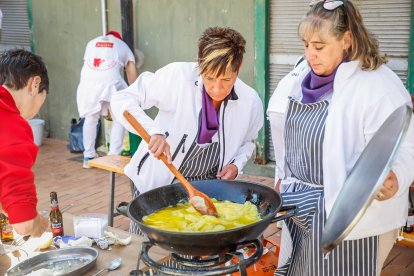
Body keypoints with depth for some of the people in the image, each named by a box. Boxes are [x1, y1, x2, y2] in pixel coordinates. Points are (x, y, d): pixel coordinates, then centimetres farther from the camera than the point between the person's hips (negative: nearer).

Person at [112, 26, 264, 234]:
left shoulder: (251, 102, -7)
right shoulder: (178, 76, -20)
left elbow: (247, 142, 14)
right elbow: (122, 100, -18)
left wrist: (236, 164, -6)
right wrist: (153, 131, -33)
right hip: (157, 182, -2)